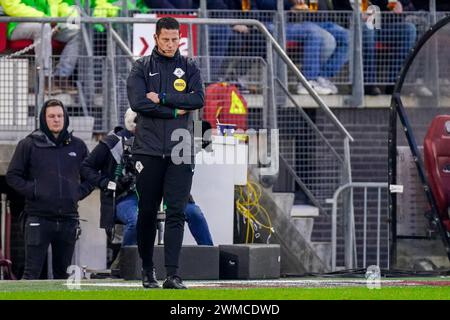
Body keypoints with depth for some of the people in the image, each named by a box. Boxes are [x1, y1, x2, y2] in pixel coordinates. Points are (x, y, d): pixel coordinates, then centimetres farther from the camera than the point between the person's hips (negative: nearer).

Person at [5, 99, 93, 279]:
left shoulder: (78, 146, 11)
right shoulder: (29, 145, 2)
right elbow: (13, 176, 2)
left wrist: (79, 192, 4)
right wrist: (33, 192, -9)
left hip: (69, 218, 4)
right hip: (38, 217, -3)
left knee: (62, 273, 9)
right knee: (32, 272, -8)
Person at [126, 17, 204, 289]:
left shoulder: (189, 68, 11)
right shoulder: (142, 68, 7)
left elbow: (199, 99, -5)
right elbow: (138, 102, -9)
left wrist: (162, 98, -9)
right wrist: (174, 111, -9)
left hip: (180, 152, 0)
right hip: (149, 151, 0)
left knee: (177, 212, -7)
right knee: (147, 212, 5)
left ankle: (173, 274, -12)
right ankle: (148, 270, 17)